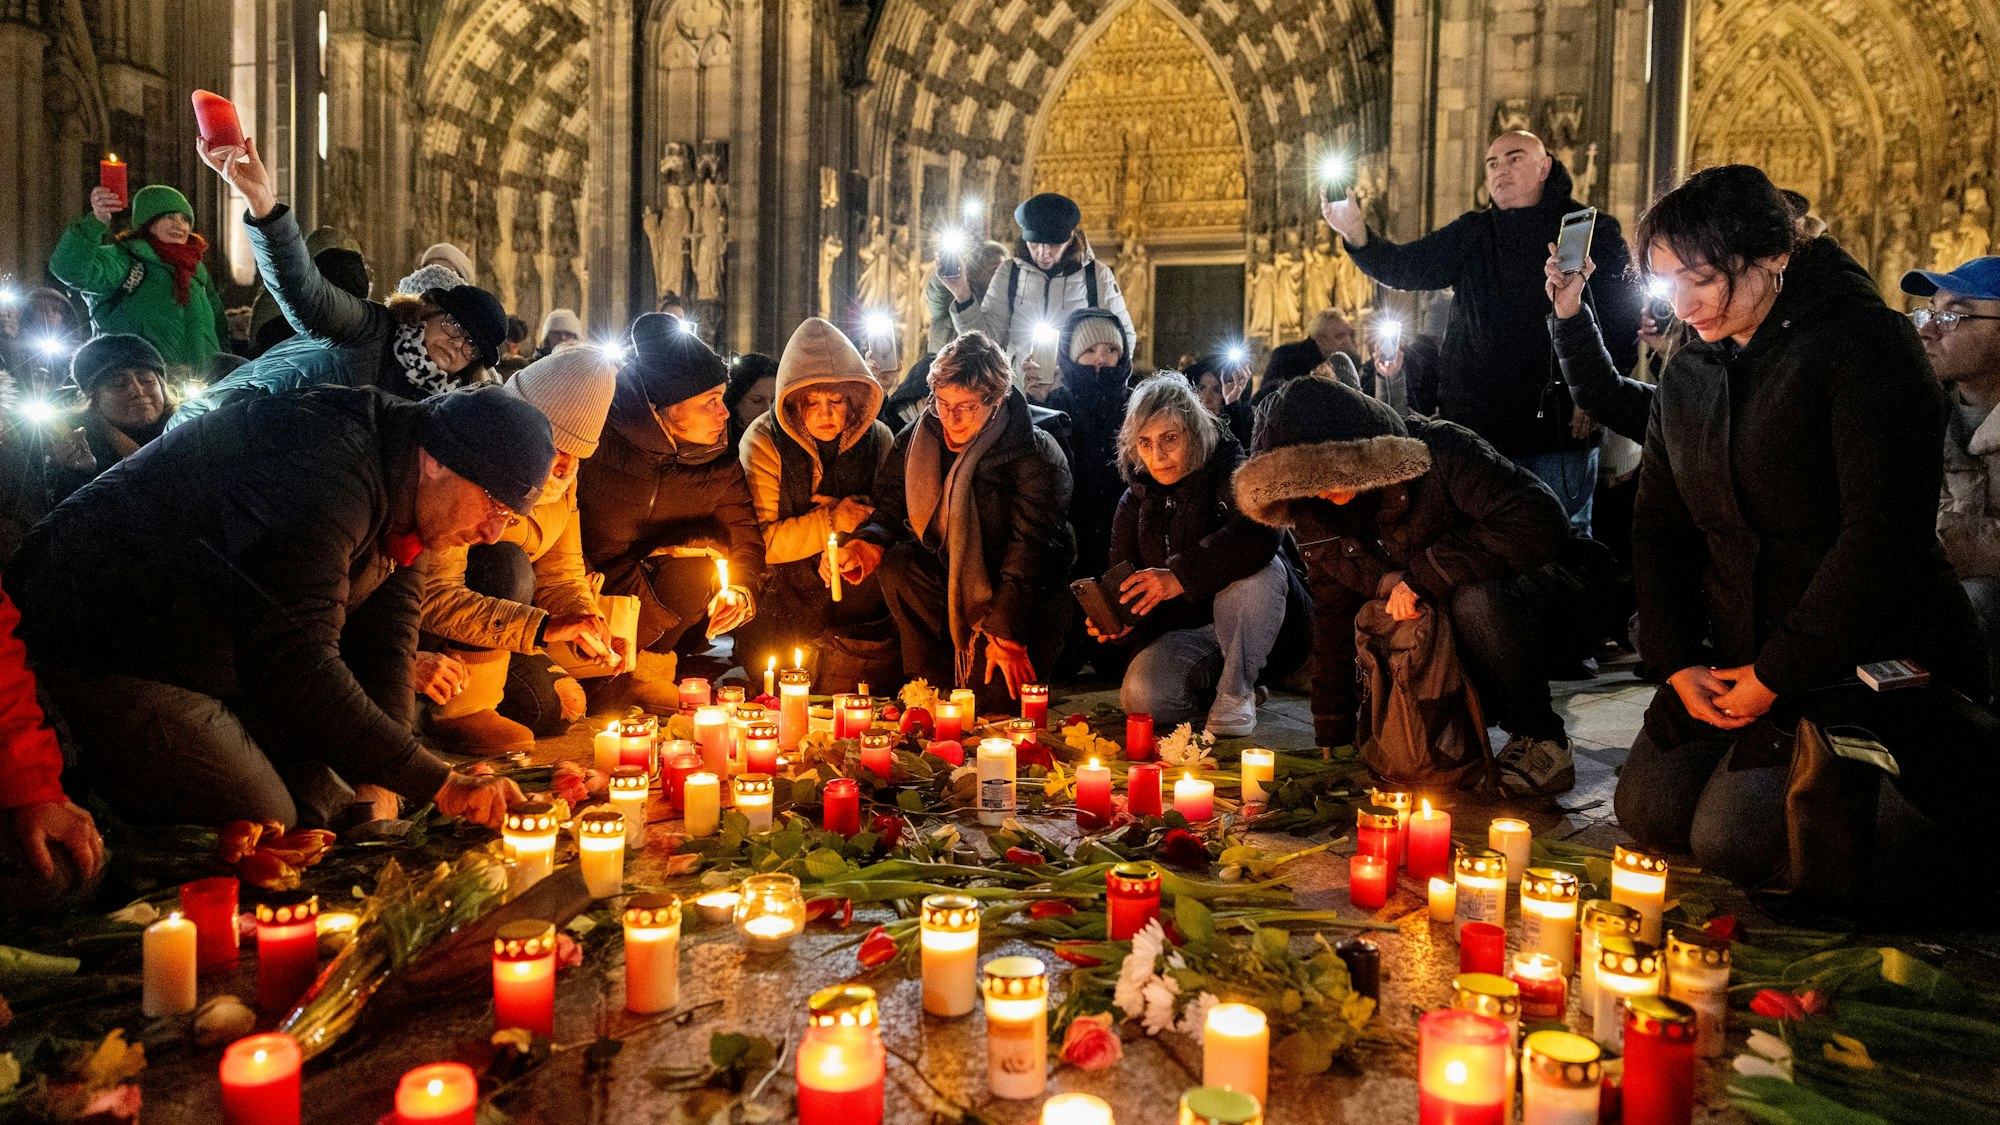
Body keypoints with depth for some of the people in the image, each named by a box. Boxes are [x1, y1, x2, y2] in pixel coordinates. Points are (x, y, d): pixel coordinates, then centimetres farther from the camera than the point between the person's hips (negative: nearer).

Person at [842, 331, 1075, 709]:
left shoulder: (1038, 455, -17)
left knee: (997, 694, -26)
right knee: (897, 565, -26)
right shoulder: (915, 439, -1)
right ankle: (931, 686, -10)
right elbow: (890, 507, 2)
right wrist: (868, 544, -23)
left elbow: (1031, 548, -20)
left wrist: (1005, 632, -25)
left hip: (1028, 594, -5)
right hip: (946, 577, 5)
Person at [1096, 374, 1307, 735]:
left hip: (1254, 626, -3)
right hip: (1186, 632, 3)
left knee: (1256, 566, -35)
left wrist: (1181, 576, -44)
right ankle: (1216, 684, 5)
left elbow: (1261, 533, -35)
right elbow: (1125, 591, 5)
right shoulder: (1135, 503, 6)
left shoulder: (1231, 472, -12)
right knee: (1140, 696, -26)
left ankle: (1237, 691, -17)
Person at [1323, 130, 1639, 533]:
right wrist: (1356, 233, -20)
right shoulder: (1471, 235, 11)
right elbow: (1403, 268, -1)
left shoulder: (1595, 232, 3)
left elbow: (1624, 319, -1)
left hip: (1561, 428, -2)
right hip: (1475, 425, 3)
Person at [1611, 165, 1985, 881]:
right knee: (1648, 812, -1)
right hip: (1738, 654, 7)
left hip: (1872, 659, -7)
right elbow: (1659, 527, 10)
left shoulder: (1865, 345, -14)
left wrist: (1778, 675, -20)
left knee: (1731, 842, -14)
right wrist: (1676, 661, -3)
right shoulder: (1687, 376, 8)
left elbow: (1885, 532, -22)